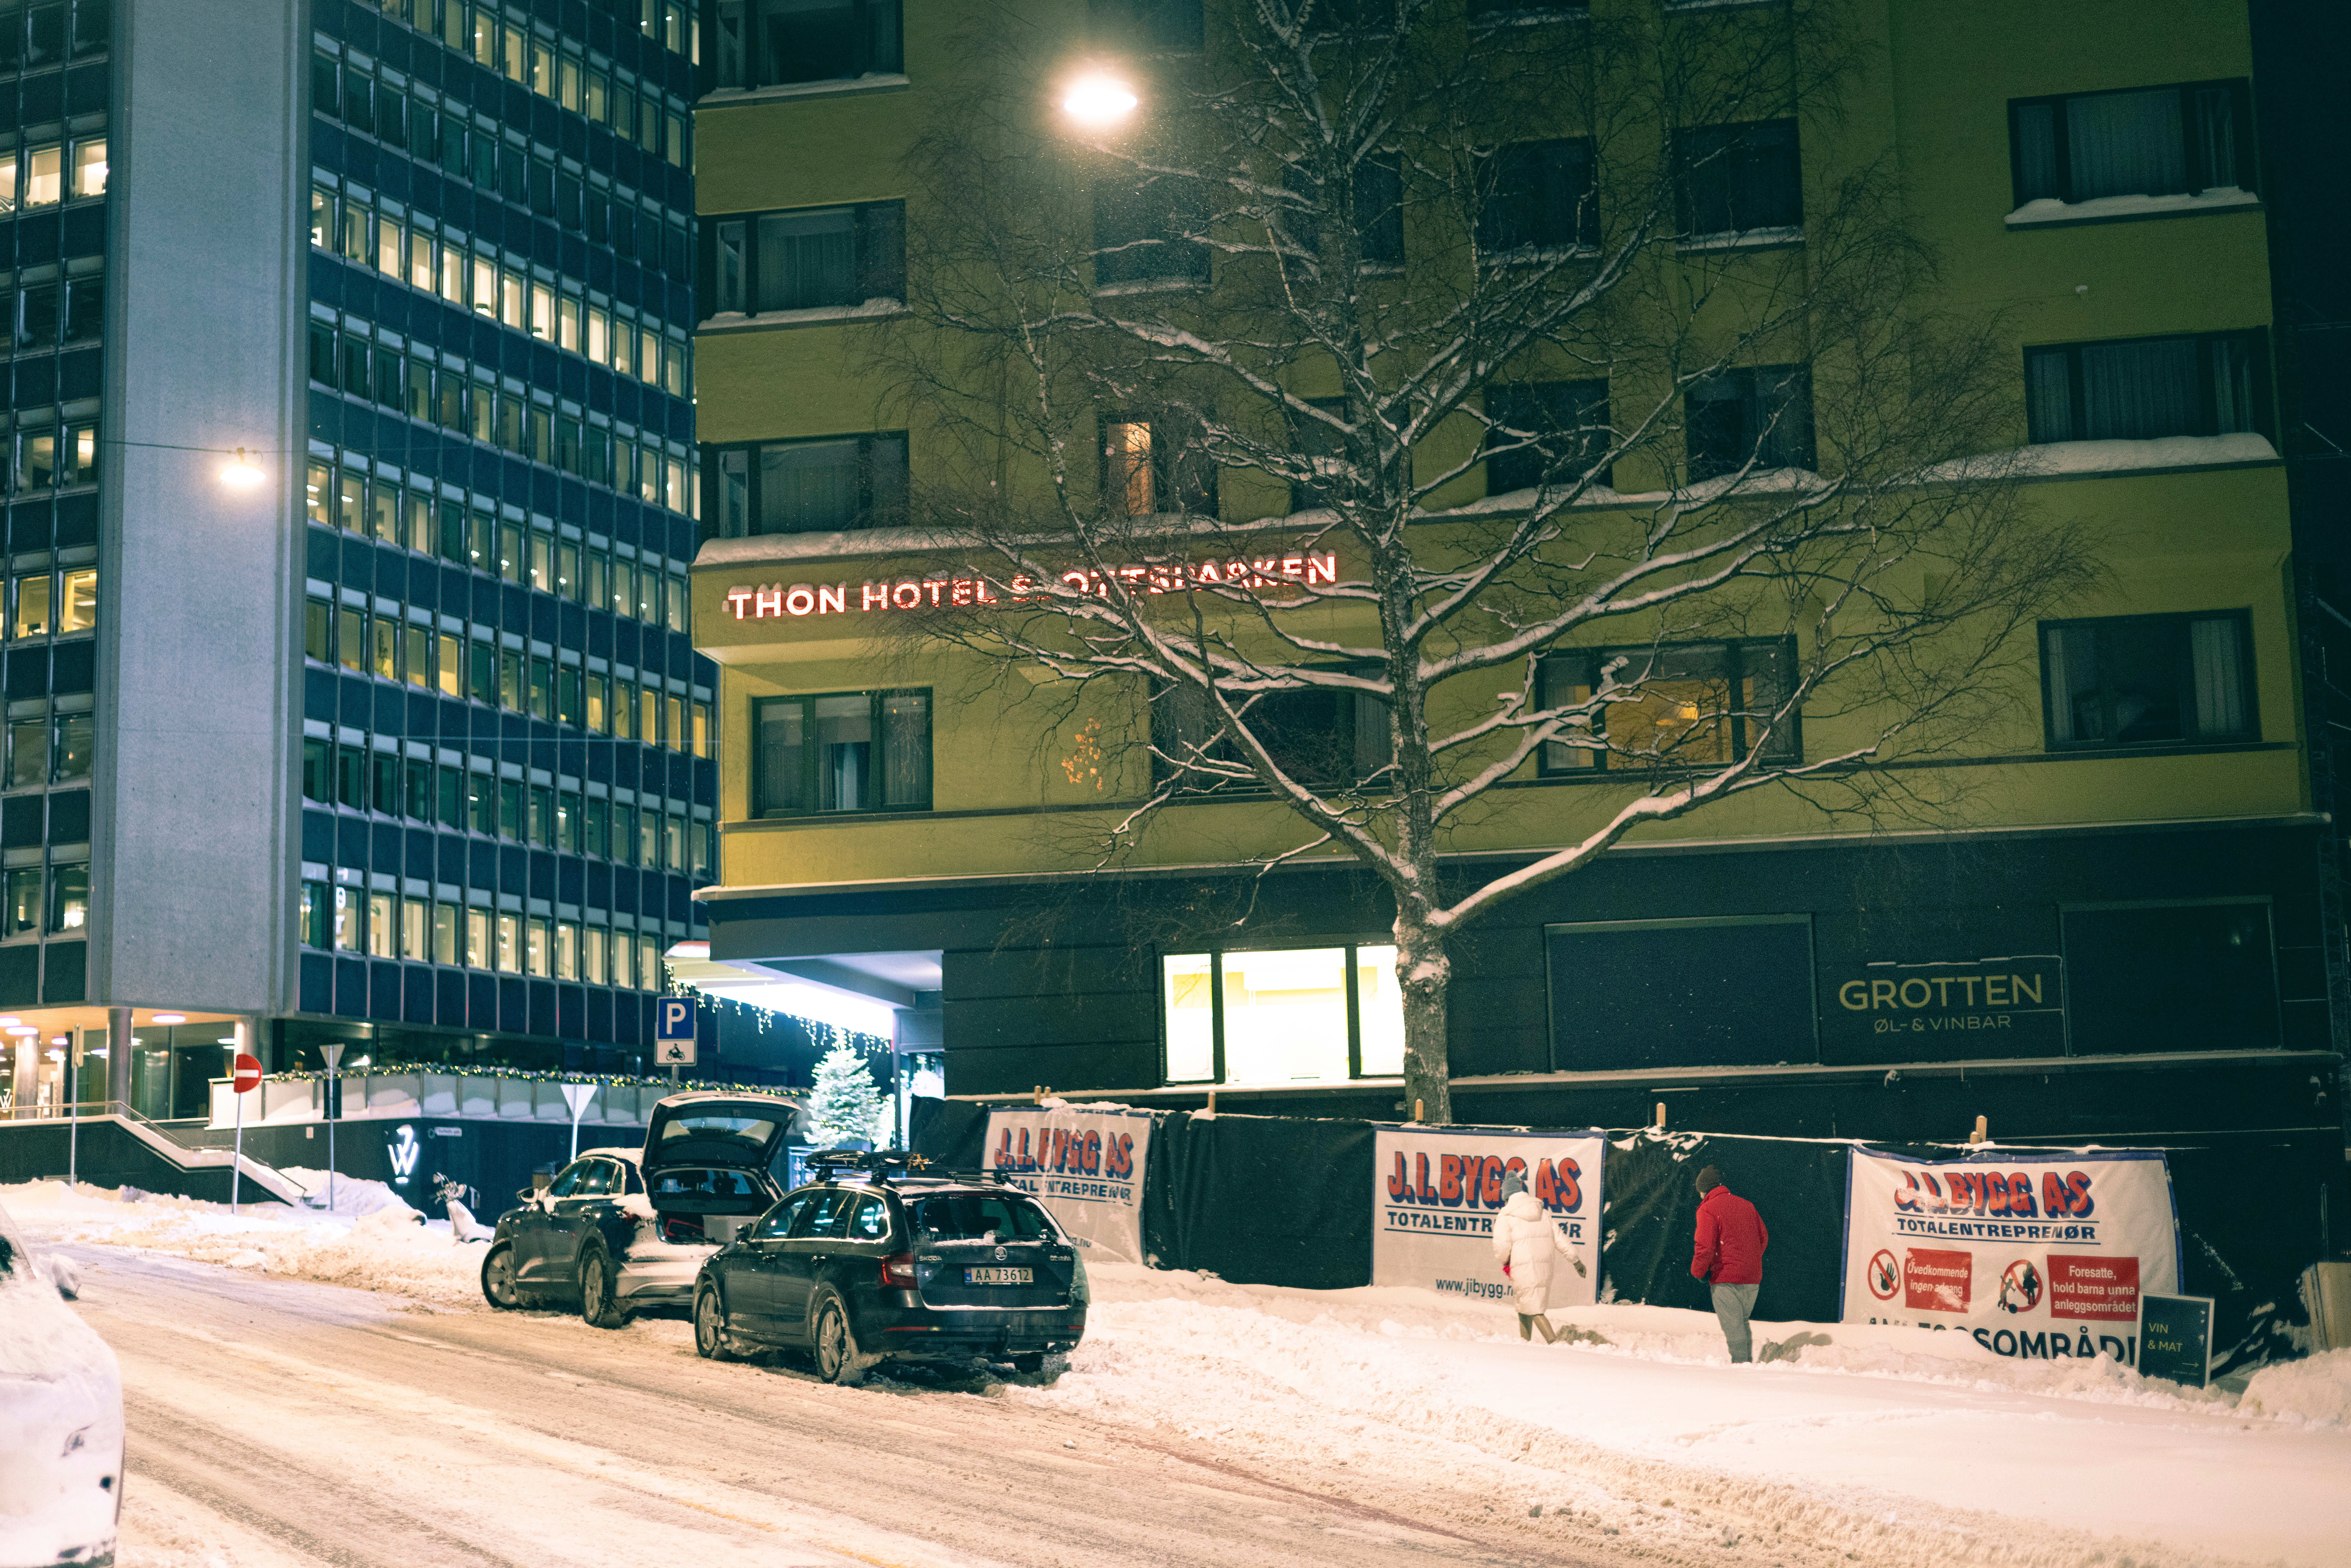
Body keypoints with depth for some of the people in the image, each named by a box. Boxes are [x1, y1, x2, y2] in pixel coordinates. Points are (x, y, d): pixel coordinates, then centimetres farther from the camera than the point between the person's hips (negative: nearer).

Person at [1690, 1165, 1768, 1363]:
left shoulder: (1708, 1209, -8)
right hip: (1753, 1279, 7)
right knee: (1743, 1323, 20)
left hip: (1726, 1280, -7)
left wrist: (1697, 1273, -2)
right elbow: (1764, 1238, 17)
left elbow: (1706, 1247, -16)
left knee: (1733, 1327, -5)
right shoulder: (1746, 1205, 13)